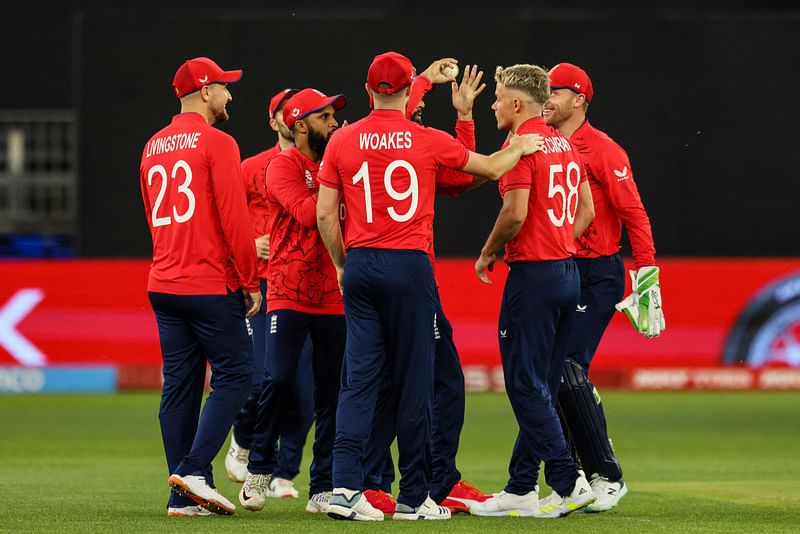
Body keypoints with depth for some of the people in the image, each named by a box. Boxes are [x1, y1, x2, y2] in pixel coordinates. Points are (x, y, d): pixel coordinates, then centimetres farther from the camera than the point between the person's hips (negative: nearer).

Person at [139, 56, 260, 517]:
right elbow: (234, 219, -13)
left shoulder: (154, 147, 15)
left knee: (180, 385, 6)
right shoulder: (216, 143, -8)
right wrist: (250, 281, -6)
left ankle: (184, 497, 4)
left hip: (163, 285, 7)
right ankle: (195, 470, -15)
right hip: (211, 284, -7)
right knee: (234, 374, -2)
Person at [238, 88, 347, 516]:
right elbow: (308, 213, -17)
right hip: (289, 295, -5)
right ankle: (259, 470, 7)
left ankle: (323, 488, 6)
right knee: (279, 380, -12)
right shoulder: (284, 166, -4)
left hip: (334, 298, 5)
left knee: (332, 393, 2)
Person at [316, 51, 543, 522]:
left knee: (360, 377, 2)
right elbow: (491, 167, 9)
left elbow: (326, 214, 4)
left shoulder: (342, 141, 3)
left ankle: (346, 486, -11)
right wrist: (521, 147, 29)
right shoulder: (427, 141, -3)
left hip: (359, 268, 3)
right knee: (414, 381, 3)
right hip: (409, 268, -3)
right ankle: (414, 497, 7)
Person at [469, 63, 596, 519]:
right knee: (542, 386, 12)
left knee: (526, 385, -5)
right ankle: (521, 489, 16)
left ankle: (568, 482, -11)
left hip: (533, 275, -9)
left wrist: (488, 253, -5)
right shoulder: (565, 145, 14)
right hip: (568, 271, 9)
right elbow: (586, 211, 17)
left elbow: (515, 213, -21)